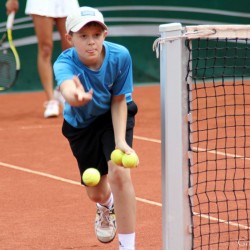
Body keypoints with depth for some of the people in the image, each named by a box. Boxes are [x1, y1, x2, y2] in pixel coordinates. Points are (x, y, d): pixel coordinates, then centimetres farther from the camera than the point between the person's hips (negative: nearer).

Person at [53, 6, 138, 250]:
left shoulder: (120, 56, -30)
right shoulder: (65, 63, -35)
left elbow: (118, 101, -16)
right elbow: (67, 88, -60)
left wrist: (121, 141, -27)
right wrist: (76, 96, -84)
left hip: (114, 117, -1)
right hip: (81, 124, 1)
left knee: (119, 173, -24)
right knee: (96, 192, 9)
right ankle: (106, 206, 51)